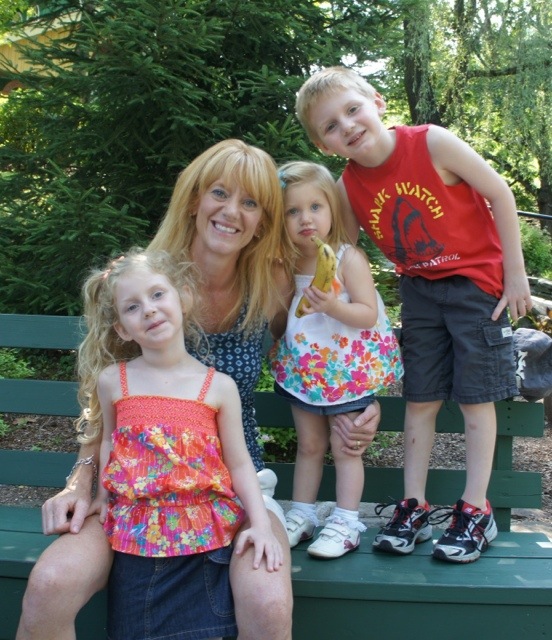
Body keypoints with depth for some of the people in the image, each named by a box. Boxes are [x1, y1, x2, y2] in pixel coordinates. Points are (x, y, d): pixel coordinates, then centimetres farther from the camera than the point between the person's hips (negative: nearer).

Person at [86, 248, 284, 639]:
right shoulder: (112, 380, -1)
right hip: (136, 530, 1)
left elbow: (239, 463, -1)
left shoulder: (219, 387, -4)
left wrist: (261, 524, -10)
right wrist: (102, 495, 7)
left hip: (202, 532, -1)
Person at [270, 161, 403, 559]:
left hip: (347, 370, -5)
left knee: (344, 447, 3)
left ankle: (345, 525, 12)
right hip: (303, 368, 5)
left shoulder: (349, 259, -16)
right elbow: (280, 313, 13)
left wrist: (333, 306, -34)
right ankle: (301, 517, 24)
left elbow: (368, 315, -19)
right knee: (309, 445, 14)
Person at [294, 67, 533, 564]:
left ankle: (476, 510, 12)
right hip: (420, 290, 4)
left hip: (477, 279, -4)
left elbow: (500, 194, -14)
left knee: (475, 397, 1)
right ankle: (414, 507, 18)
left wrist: (516, 274, -11)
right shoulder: (349, 188, -8)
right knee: (420, 399, 8)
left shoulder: (432, 143, -21)